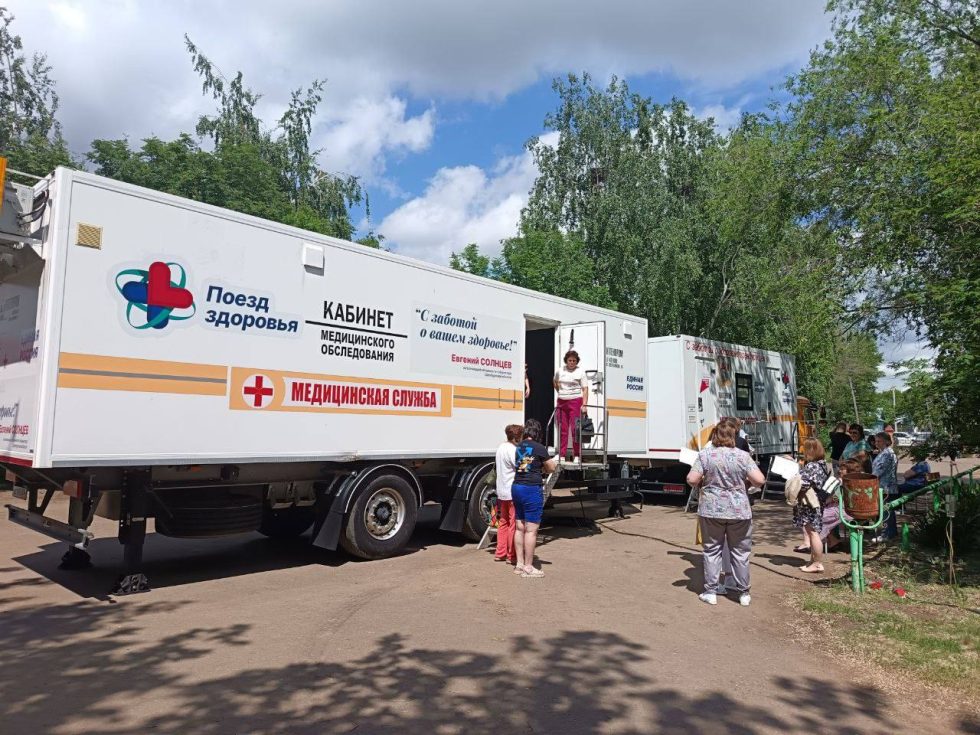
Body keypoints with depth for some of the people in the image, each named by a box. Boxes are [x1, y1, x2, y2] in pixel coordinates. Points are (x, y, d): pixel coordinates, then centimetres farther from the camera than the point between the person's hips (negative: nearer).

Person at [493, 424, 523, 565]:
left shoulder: (501, 447, 13)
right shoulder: (512, 450, -17)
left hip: (501, 492, 9)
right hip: (513, 492, -9)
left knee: (503, 523, 16)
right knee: (514, 524, -1)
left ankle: (500, 553, 22)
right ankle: (512, 555, 5)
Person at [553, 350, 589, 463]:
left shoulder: (580, 372, -3)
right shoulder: (560, 371, 9)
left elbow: (585, 389, -7)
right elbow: (555, 382, 30)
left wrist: (584, 405, -16)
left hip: (575, 401, -4)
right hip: (561, 402, 4)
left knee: (575, 429, -5)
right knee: (562, 429, 8)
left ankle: (577, 456, 1)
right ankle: (561, 454, 15)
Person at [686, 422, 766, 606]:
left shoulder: (705, 455, -5)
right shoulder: (742, 456, -4)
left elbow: (691, 480, -8)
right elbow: (760, 480, -9)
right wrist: (747, 478, 11)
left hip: (711, 510, 0)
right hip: (739, 511, 0)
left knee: (712, 551, 9)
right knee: (740, 553, 11)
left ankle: (710, 592, 11)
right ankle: (743, 594, 19)